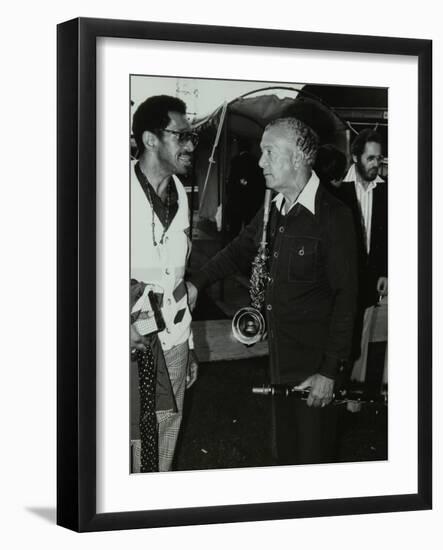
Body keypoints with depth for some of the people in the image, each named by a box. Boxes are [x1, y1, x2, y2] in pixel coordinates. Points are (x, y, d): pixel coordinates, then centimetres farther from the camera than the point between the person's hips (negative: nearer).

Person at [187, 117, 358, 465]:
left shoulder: (333, 217, -17)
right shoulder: (273, 210, 7)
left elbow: (345, 296, -17)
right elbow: (241, 250, 23)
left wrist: (330, 371, -18)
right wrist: (197, 283, 9)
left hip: (314, 364, -7)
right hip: (278, 356, 7)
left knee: (312, 454, 4)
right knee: (284, 450, 19)